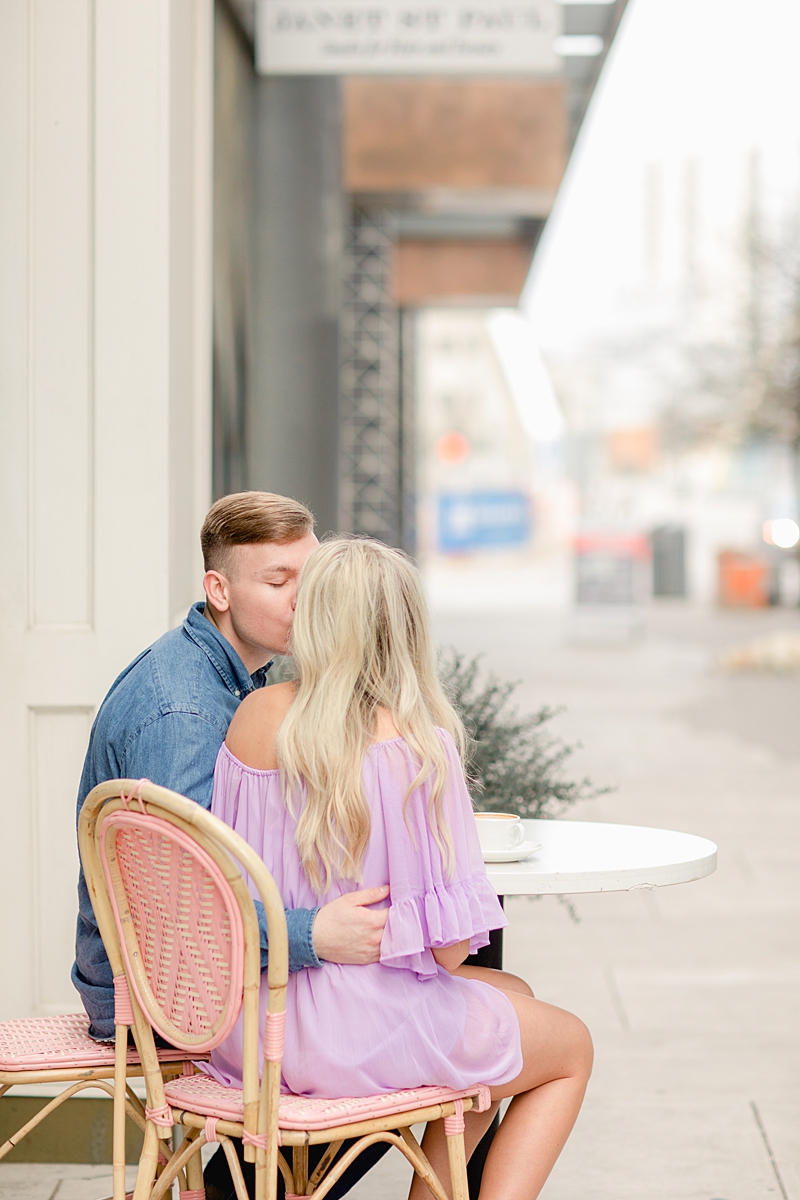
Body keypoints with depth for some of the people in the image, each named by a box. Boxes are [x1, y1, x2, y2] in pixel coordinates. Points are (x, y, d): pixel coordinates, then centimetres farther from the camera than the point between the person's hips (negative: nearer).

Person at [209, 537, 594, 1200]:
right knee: (573, 1047, 21)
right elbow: (451, 945, -16)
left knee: (512, 997, 30)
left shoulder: (255, 716, -4)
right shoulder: (416, 744, -19)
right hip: (362, 1029, -6)